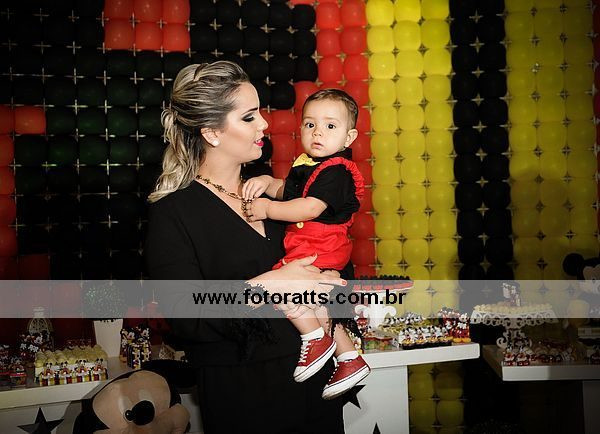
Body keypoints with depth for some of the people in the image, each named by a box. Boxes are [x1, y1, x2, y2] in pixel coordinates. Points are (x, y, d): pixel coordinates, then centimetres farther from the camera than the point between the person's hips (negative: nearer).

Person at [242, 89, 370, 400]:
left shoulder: (336, 171, -17)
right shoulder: (305, 164, 12)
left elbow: (310, 208, -27)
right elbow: (285, 190, 22)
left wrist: (268, 208, -22)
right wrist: (265, 182, 2)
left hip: (320, 250, -10)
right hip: (305, 246, 10)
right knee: (314, 306, 16)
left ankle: (316, 340, -5)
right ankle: (350, 360, 29)